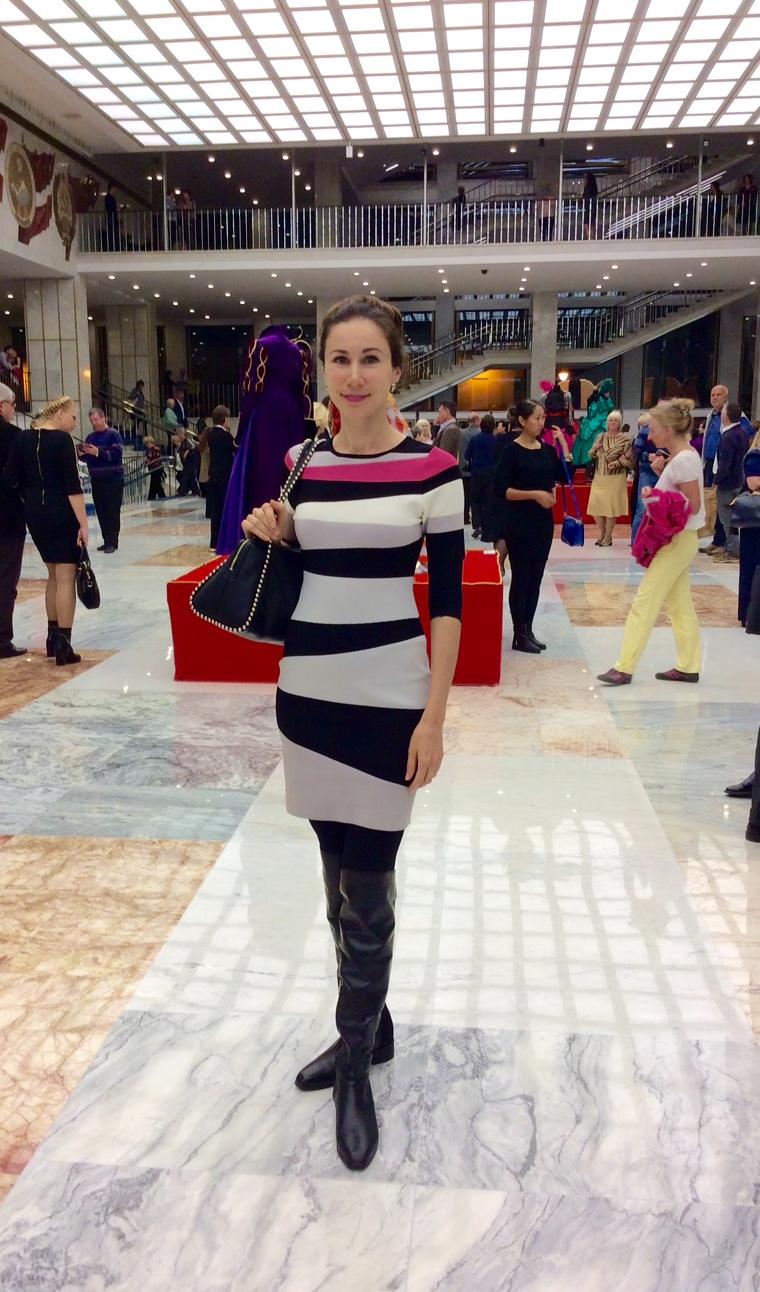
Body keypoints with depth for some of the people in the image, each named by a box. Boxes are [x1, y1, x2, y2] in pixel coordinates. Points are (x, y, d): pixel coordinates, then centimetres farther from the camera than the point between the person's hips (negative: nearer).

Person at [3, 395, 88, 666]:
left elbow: (10, 479, 3)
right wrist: (83, 523, -17)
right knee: (66, 577, -2)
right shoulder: (62, 440, -11)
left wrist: (32, 499, 18)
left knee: (54, 574, 19)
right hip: (62, 514, -7)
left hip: (35, 514, 7)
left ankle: (53, 638, 24)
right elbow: (73, 486, -17)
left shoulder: (22, 438, 7)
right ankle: (62, 645, -4)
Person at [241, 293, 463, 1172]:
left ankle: (356, 1067, 21)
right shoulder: (301, 462, 6)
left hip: (388, 697, -5)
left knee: (366, 887, 2)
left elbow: (448, 600, -6)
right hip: (306, 691, 5)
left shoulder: (431, 468, -7)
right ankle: (371, 1027, 35)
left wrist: (435, 715, -10)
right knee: (339, 874, 15)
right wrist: (269, 536, -5)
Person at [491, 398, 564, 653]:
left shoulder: (547, 449, 9)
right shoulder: (512, 450, -9)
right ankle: (519, 635, 7)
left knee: (536, 577, 10)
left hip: (543, 521, 6)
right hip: (519, 523, -6)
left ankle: (528, 630, 19)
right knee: (521, 577, -1)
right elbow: (501, 490, -14)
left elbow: (564, 476, 6)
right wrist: (534, 494, -20)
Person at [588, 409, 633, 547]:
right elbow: (592, 455, 15)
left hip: (616, 478, -4)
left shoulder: (624, 439, -3)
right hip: (599, 477, 4)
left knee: (611, 506, -1)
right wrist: (595, 449, -5)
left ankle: (608, 536, 11)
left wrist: (617, 462, -19)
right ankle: (602, 532, 21)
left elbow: (629, 459, -4)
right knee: (595, 505, 1)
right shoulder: (600, 437, 9)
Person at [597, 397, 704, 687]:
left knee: (644, 603, -7)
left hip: (677, 542, -10)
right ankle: (688, 667, 21)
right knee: (681, 605, 13)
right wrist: (655, 495, 0)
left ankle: (624, 668, -3)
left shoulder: (683, 460, -19)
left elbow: (693, 506, -19)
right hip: (677, 541, 10)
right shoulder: (681, 457, 10)